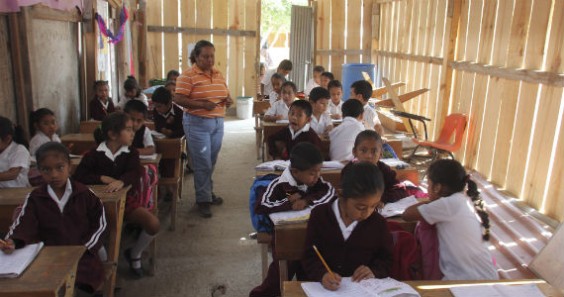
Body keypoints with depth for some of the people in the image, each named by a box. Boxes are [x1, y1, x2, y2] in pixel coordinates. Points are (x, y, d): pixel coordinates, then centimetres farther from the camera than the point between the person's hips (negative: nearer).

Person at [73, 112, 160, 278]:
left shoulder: (131, 153, 0)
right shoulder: (95, 154, -1)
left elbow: (134, 173, -19)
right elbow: (78, 175, -8)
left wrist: (121, 181, -42)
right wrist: (102, 178, -22)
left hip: (128, 199, 1)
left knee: (153, 224, -22)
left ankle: (135, 254, 9)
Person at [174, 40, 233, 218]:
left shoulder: (218, 74, 11)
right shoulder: (188, 75, -9)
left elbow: (226, 94, 21)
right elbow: (178, 99, -15)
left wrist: (228, 100, -3)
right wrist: (202, 104, -23)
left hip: (218, 122, 6)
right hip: (197, 123, -6)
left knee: (211, 161, 14)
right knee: (202, 163, -2)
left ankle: (208, 192, 31)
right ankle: (203, 200, 10)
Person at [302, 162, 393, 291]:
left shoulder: (378, 223, -1)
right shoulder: (320, 215, -4)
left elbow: (386, 260, 10)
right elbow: (310, 257, -5)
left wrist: (374, 271, -11)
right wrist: (322, 274, -24)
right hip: (323, 287, -1)